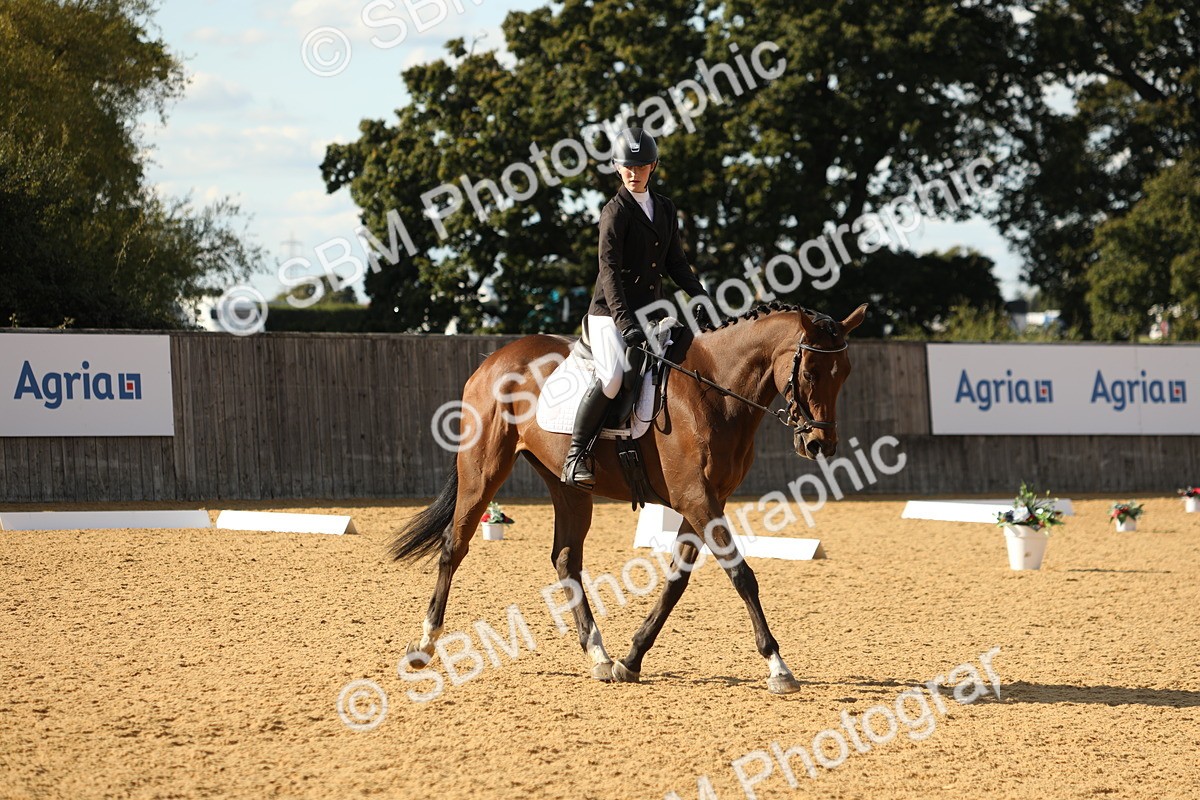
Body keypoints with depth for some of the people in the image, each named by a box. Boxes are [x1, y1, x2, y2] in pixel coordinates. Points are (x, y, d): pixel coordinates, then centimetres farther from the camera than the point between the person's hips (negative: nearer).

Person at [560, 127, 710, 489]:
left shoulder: (665, 209, 14)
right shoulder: (616, 211, -8)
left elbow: (675, 262, 21)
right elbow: (610, 272, -16)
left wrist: (701, 298, 6)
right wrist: (625, 324, -26)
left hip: (650, 311, 7)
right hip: (609, 313, -7)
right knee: (613, 377, -29)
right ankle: (575, 455, -21)